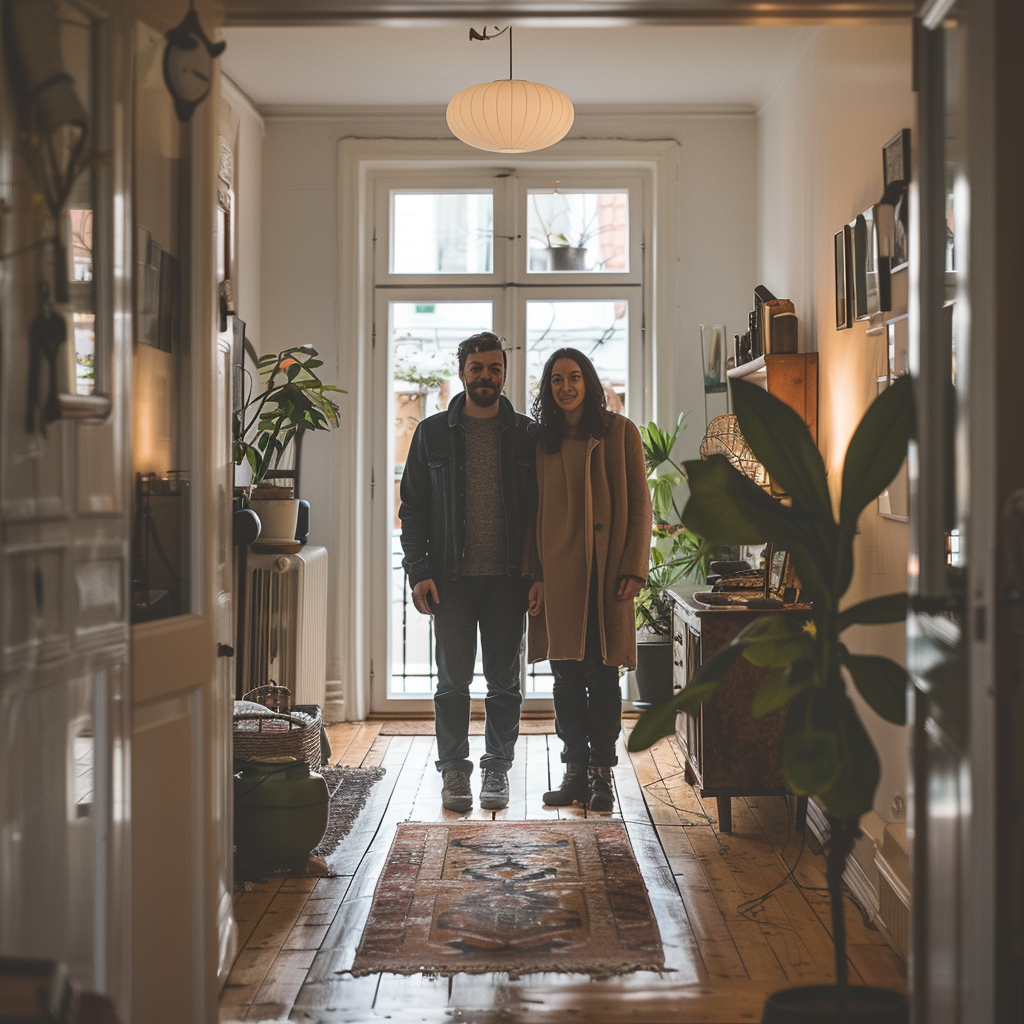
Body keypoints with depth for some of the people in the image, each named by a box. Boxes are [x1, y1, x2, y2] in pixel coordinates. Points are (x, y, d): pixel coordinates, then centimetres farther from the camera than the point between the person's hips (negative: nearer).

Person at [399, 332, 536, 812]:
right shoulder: (432, 433, 6)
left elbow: (542, 506, 6)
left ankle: (498, 769, 19)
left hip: (508, 578, 0)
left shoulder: (526, 434, 6)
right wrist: (419, 571, -5)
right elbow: (413, 507, 6)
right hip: (451, 578, 0)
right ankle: (454, 770, 14)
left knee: (504, 682, 7)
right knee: (453, 679, 2)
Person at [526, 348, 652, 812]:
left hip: (605, 571, -3)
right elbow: (534, 512, 11)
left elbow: (639, 504, 0)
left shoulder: (619, 432, 3)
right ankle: (575, 771, 14)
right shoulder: (543, 441, 12)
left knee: (601, 673, -2)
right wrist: (535, 574, 1)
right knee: (566, 674, 5)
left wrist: (633, 568, -8)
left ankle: (601, 773, 7)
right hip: (558, 571, 3)